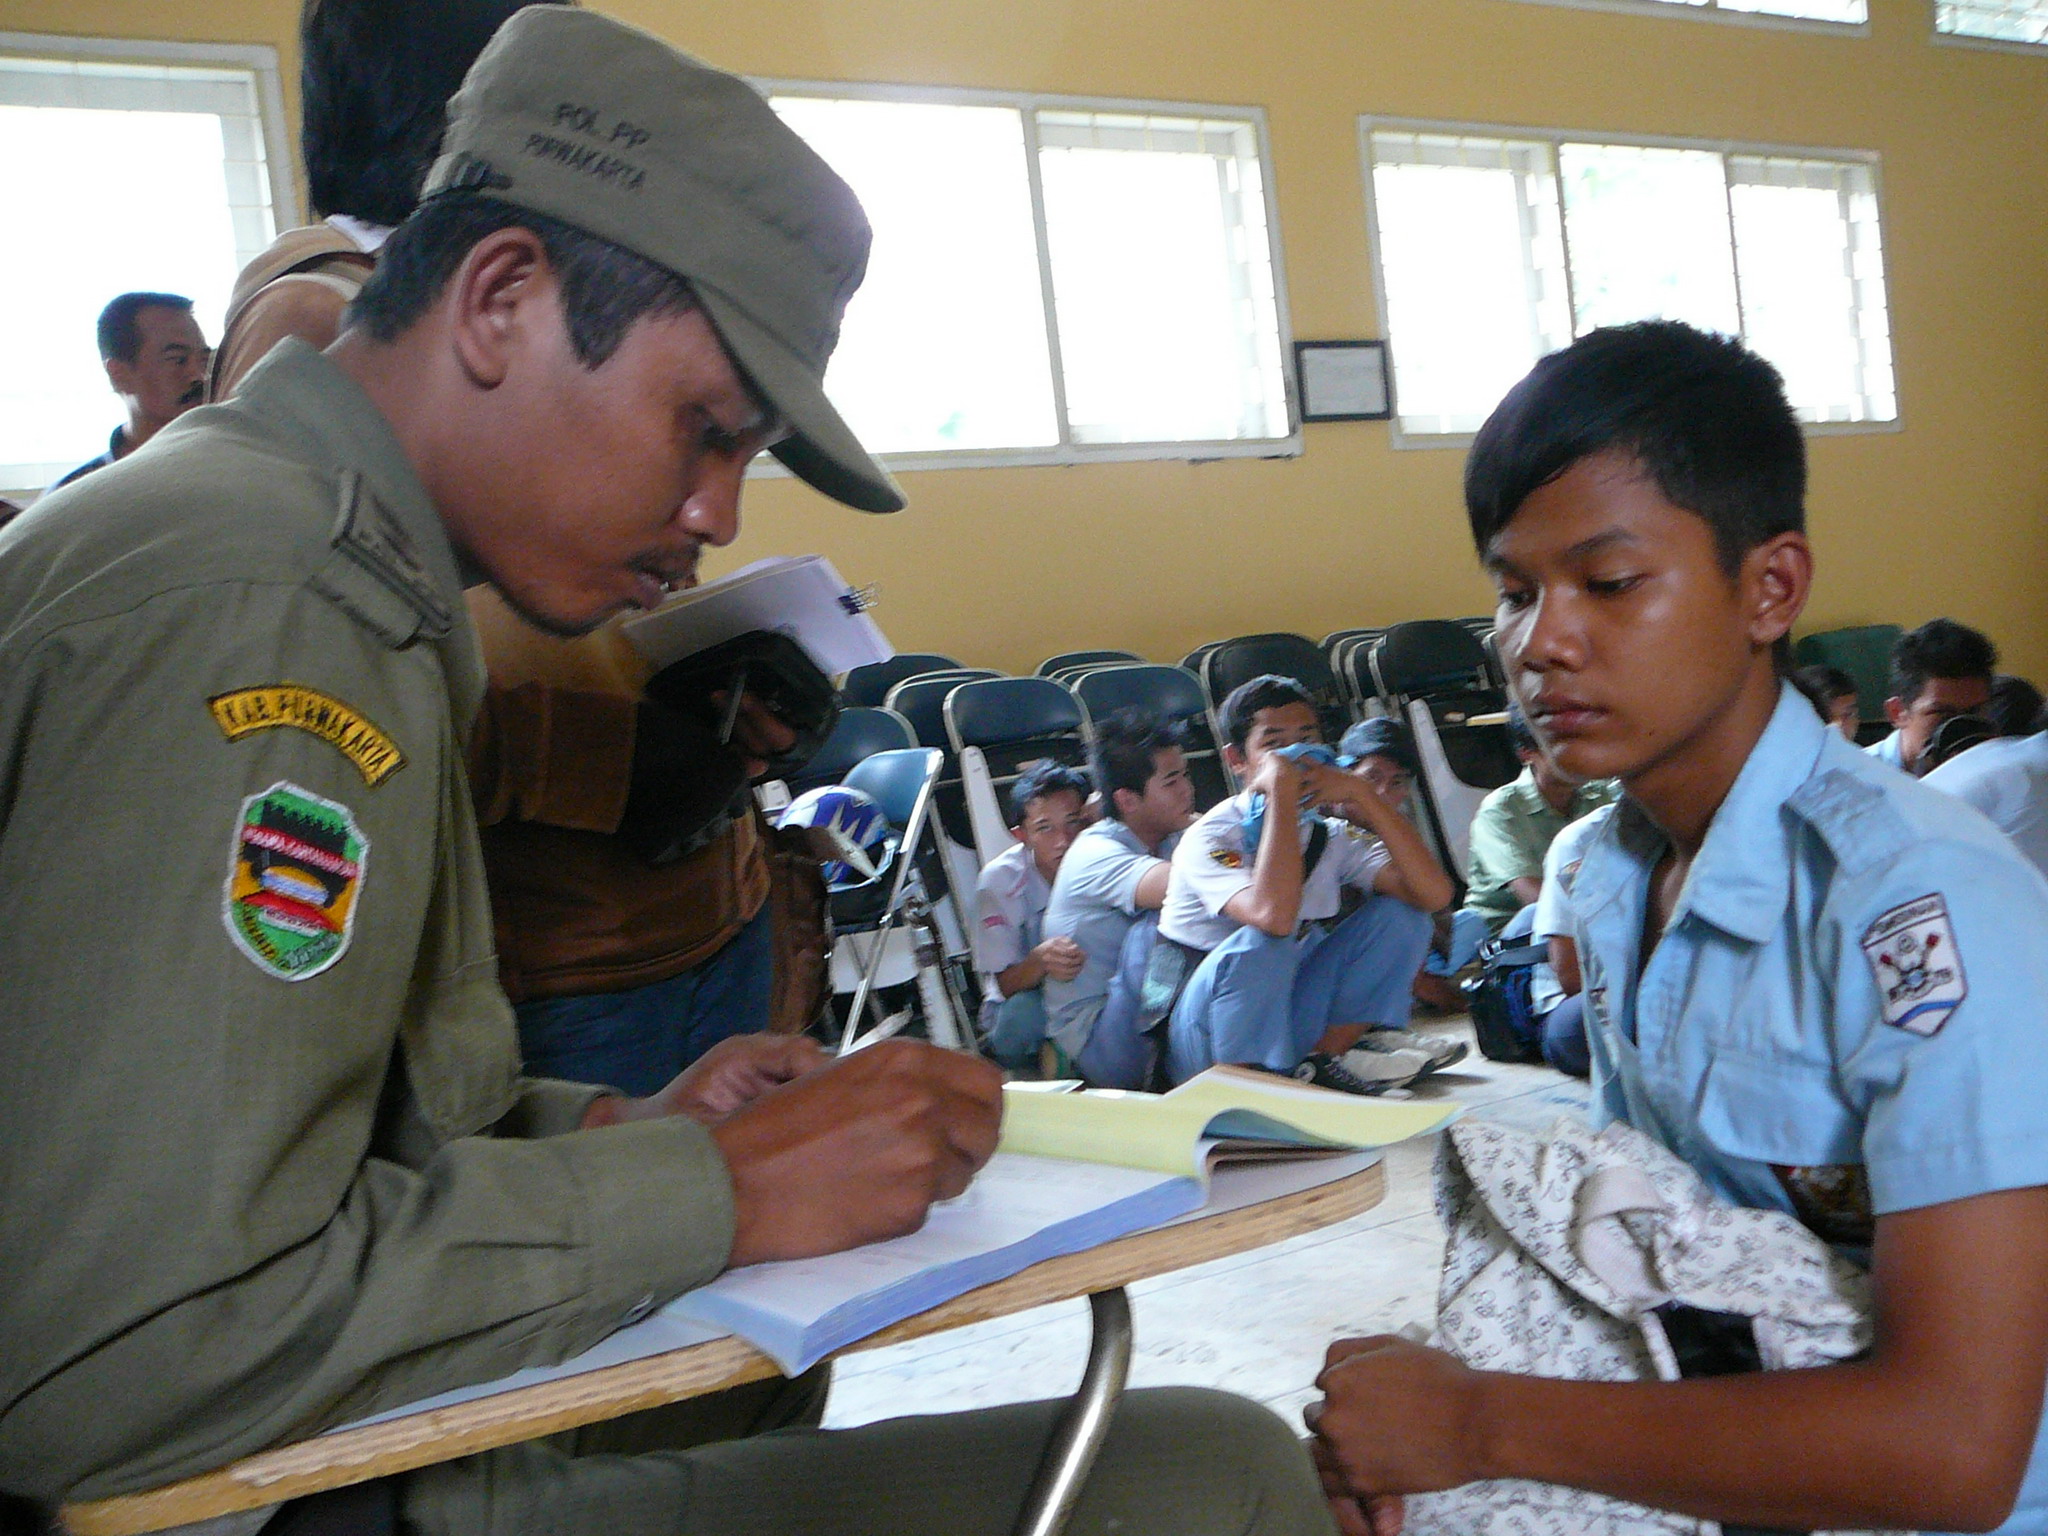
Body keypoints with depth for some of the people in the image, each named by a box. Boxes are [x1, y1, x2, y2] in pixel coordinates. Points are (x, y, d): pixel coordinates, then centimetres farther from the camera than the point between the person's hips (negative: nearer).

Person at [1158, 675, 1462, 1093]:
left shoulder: (1331, 833, 2)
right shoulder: (1210, 837, -18)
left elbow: (1435, 894, -12)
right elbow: (1273, 915, -39)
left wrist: (1364, 796, -18)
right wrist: (1281, 793, -32)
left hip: (1288, 1019, 7)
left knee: (1398, 912, -4)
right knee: (1264, 942, -35)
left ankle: (1327, 1056, -8)